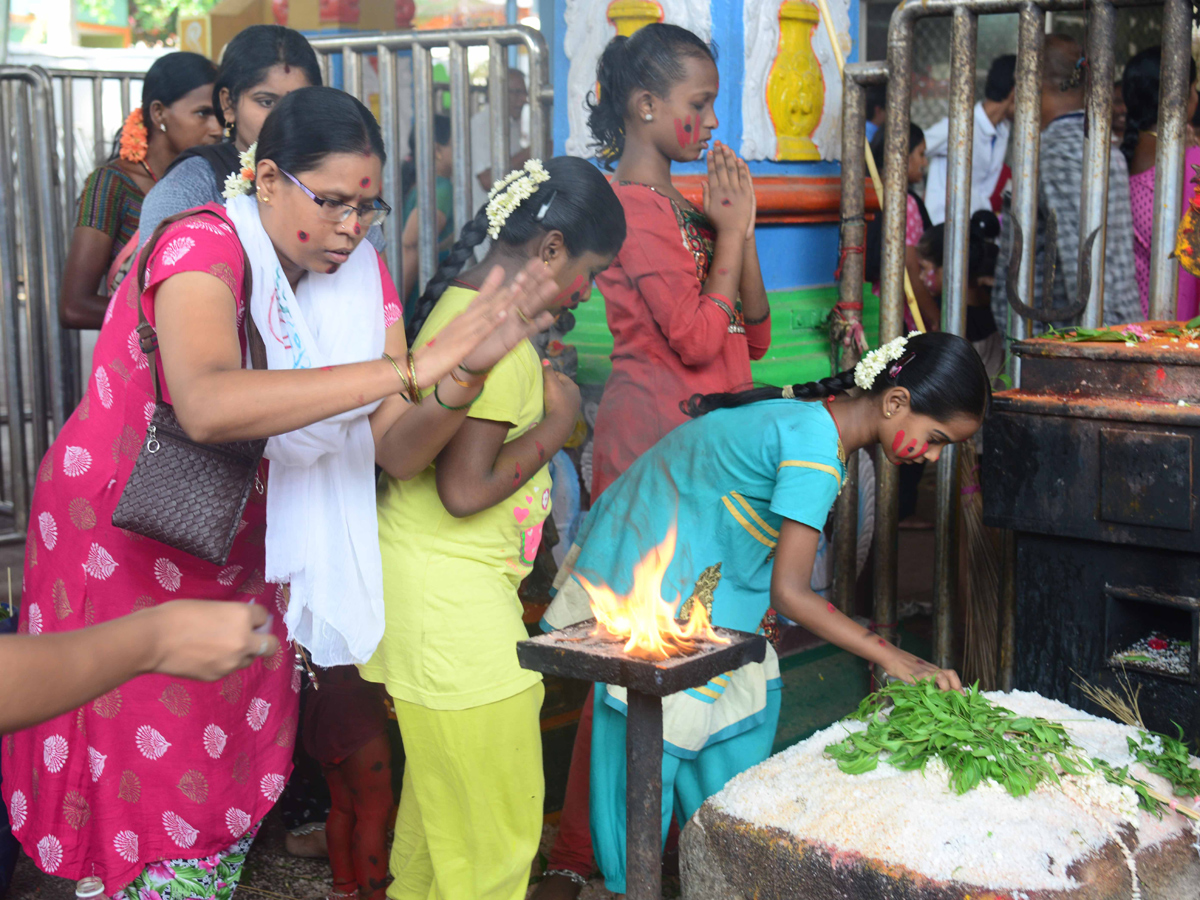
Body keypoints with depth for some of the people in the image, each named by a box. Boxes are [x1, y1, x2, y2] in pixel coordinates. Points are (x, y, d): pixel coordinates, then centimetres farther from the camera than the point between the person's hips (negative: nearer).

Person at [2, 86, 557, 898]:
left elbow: (397, 448, -10)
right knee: (136, 786, 1)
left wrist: (466, 373, -31)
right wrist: (412, 367, -44)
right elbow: (208, 406, -43)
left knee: (236, 770, 12)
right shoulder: (203, 246, -23)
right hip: (122, 546, -6)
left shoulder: (362, 275, -3)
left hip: (239, 556, 6)